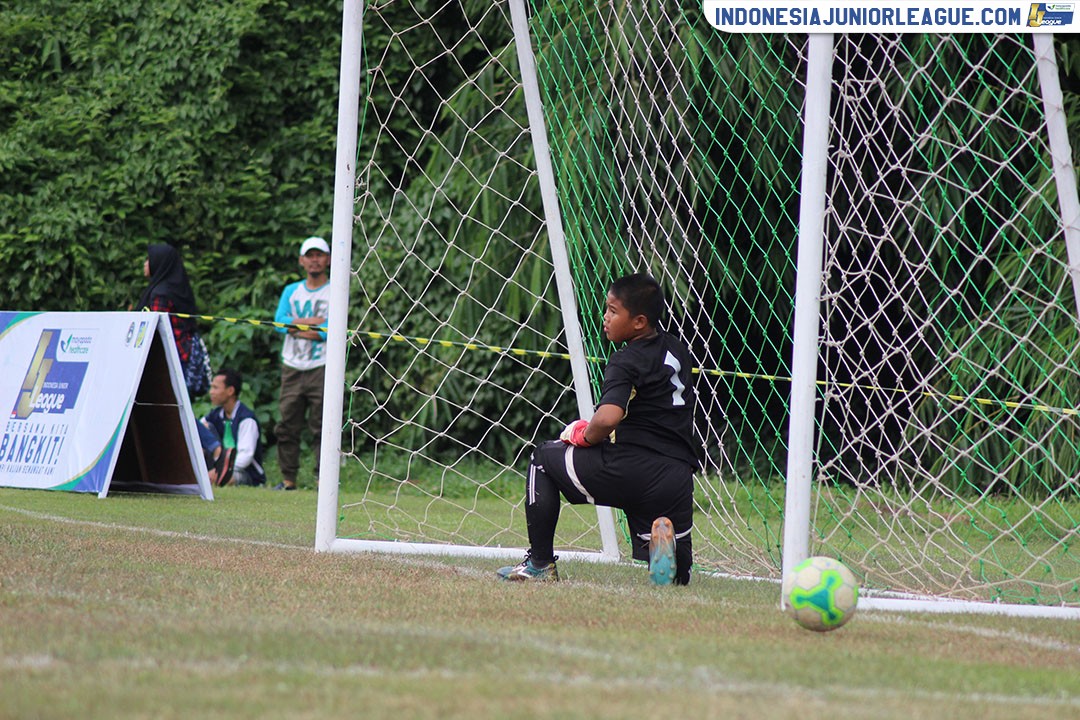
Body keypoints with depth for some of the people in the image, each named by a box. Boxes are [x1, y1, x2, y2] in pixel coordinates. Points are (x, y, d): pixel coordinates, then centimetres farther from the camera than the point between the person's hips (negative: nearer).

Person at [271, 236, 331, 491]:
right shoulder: (291, 291, 17)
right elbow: (280, 321, 1)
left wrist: (295, 327, -5)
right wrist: (312, 322, -10)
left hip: (322, 368, -4)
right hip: (293, 368, 4)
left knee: (322, 428, -7)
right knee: (287, 427, 2)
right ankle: (288, 479, 6)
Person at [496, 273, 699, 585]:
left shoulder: (627, 361, -9)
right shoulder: (677, 350, 16)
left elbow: (608, 418, -26)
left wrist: (586, 436, -3)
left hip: (630, 473, -6)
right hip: (678, 481, 6)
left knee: (543, 459, 21)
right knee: (677, 576, 21)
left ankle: (539, 563, 16)